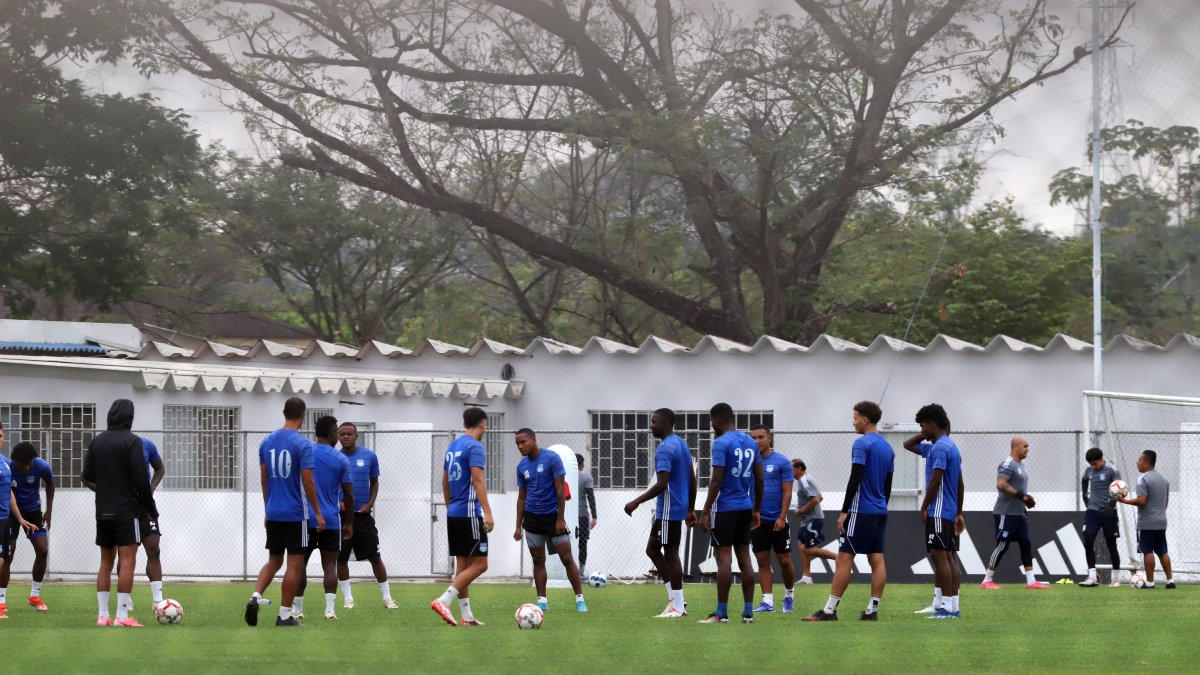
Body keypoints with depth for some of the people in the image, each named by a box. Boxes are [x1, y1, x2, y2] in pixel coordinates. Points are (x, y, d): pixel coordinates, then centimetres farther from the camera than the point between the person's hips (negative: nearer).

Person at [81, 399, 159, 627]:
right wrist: (151, 508, -3)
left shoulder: (97, 441, 7)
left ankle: (103, 615, 7)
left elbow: (88, 476, 10)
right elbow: (141, 479, -14)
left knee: (106, 562, 11)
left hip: (103, 512, 6)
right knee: (127, 562, -6)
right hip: (127, 511, -6)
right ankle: (122, 616, -13)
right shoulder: (132, 441, -10)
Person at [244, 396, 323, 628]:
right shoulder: (302, 444, -12)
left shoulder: (267, 442, 6)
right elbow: (308, 481, -14)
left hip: (273, 513, 6)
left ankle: (255, 597, -7)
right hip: (296, 514, -6)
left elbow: (264, 479, 11)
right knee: (295, 564, 2)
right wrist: (318, 513, -6)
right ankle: (285, 615, 2)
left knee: (274, 560, 16)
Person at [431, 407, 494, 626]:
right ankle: (443, 601, -18)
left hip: (453, 514, 9)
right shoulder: (475, 447, -11)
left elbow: (445, 482, 21)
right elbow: (478, 480, -20)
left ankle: (467, 615, 10)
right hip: (470, 514, -9)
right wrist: (487, 512, -23)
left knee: (462, 564, 10)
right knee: (479, 564, -7)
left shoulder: (453, 447, 15)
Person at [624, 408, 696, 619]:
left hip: (668, 512, -10)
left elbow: (662, 484, -24)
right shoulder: (682, 444, 13)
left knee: (671, 555, -4)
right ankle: (675, 598, 13)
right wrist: (690, 509, 22)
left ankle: (678, 606, 0)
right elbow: (692, 479, 17)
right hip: (680, 509, 10)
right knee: (652, 550, 14)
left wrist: (637, 502, -18)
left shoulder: (665, 449, -17)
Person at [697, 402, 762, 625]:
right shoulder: (750, 442, 11)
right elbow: (759, 479, 13)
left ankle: (721, 613, -7)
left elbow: (716, 481, -16)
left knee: (724, 557, -6)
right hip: (745, 507, 7)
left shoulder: (721, 443, -11)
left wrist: (705, 512, -13)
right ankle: (748, 612, 6)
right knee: (744, 557, 8)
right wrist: (757, 510, 20)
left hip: (724, 508, -7)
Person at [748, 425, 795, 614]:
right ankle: (768, 601, 4)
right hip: (757, 520, 3)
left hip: (777, 521, -3)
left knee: (784, 561, 3)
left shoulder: (782, 462, -3)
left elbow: (787, 492, -5)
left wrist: (782, 517, -13)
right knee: (763, 562, 3)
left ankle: (789, 594, 24)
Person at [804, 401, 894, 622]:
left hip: (861, 511, -8)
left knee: (844, 558, -7)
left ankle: (829, 610, -9)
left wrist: (844, 511, -14)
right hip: (880, 512, 8)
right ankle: (872, 610, 1)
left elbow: (855, 479, -16)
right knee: (877, 560, 4)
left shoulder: (862, 444, -11)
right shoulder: (887, 448, 15)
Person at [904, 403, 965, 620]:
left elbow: (935, 481, -19)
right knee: (948, 557, 8)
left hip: (938, 512, -10)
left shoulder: (939, 448, -13)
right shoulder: (951, 447, 18)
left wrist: (924, 507, -12)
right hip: (950, 512, 10)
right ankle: (954, 606, 7)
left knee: (939, 556, -11)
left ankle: (947, 607, -15)